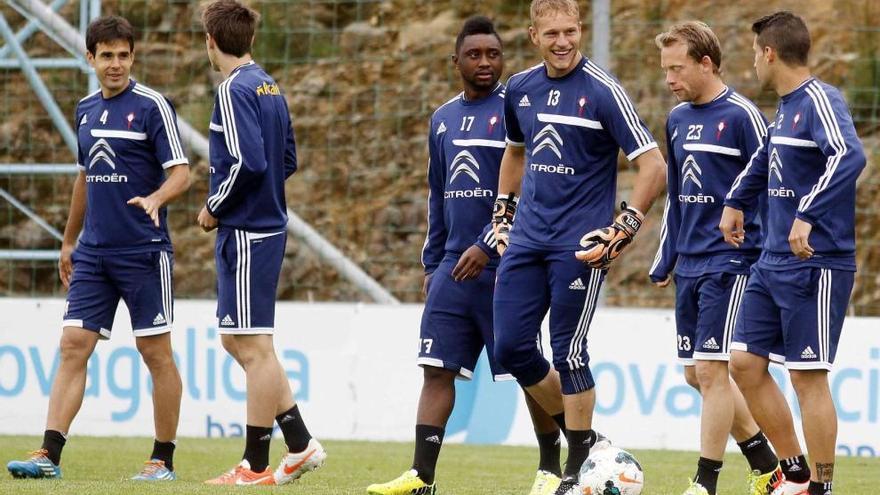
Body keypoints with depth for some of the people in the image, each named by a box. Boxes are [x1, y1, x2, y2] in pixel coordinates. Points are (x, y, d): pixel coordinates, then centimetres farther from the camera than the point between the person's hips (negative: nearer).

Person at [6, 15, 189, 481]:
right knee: (73, 346, -3)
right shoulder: (85, 109, 12)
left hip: (144, 251, -6)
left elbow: (181, 172, -11)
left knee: (156, 353, 0)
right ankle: (49, 455, -7)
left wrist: (155, 199, -31)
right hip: (93, 252, 6)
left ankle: (163, 460, 8)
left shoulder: (152, 106, -7)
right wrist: (69, 240, 26)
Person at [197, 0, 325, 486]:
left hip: (245, 232, -9)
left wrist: (214, 208, -10)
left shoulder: (235, 90, -14)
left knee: (253, 347, -4)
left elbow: (247, 162, -24)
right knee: (237, 340, 16)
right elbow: (287, 160, 19)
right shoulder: (271, 89, 14)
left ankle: (255, 465, 0)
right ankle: (300, 444, 15)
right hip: (268, 224, 9)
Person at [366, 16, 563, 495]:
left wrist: (487, 246, -19)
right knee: (436, 366, -2)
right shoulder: (443, 119, 15)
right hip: (454, 266, 6)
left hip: (504, 264, -6)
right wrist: (432, 262, 17)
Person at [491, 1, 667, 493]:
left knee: (569, 353, -5)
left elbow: (654, 167, -13)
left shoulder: (602, 91, -11)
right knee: (511, 347, 1)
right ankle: (576, 431, 21)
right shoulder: (520, 88, 7)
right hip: (526, 239, 6)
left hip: (579, 244, -6)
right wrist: (504, 213, 21)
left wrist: (623, 229, -20)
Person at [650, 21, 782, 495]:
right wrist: (664, 261, 18)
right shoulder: (678, 119, 12)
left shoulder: (742, 116, -10)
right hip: (689, 267, 8)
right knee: (697, 374, 9)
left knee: (710, 370, -10)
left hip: (729, 264, -8)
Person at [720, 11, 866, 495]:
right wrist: (736, 201, 28)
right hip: (773, 264, 9)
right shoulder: (785, 108, 14)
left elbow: (849, 156, -32)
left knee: (808, 376, -5)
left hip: (815, 266, -9)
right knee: (745, 363, 9)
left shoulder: (820, 101, -15)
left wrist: (808, 214, -39)